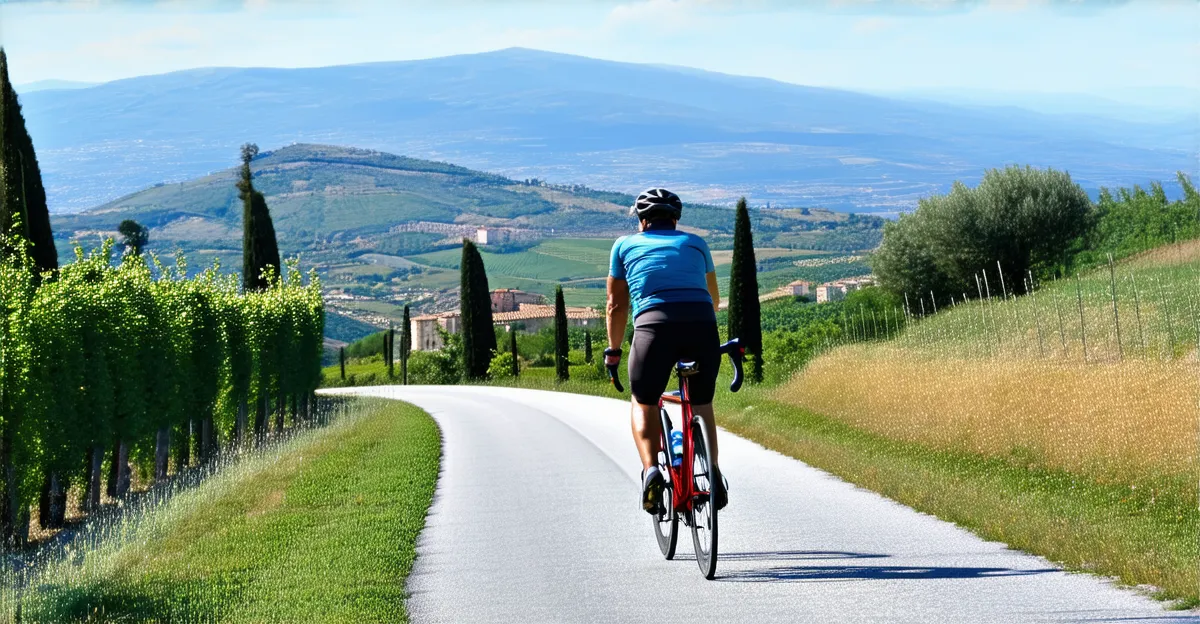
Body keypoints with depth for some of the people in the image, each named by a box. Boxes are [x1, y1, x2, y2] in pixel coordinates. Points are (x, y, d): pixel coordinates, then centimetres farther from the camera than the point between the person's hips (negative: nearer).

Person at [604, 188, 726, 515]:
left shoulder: (626, 245, 24)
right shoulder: (695, 243, 29)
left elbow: (616, 305, 28)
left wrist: (613, 350, 42)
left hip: (654, 325, -2)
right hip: (702, 325, 2)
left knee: (644, 404, 21)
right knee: (702, 404, 24)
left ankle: (651, 470, -2)